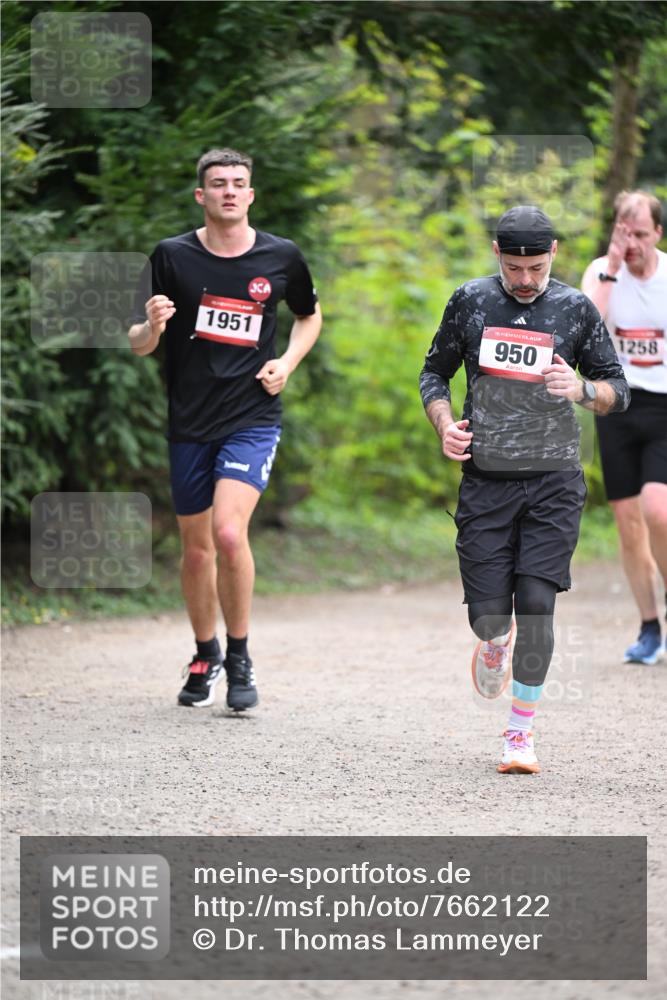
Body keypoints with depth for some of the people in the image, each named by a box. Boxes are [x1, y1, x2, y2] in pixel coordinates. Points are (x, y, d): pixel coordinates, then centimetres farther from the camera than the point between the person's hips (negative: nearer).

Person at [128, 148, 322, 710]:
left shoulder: (281, 257, 0)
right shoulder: (173, 257, -2)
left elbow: (310, 315, 20)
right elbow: (138, 344, 0)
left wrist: (288, 362, 2)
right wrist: (152, 327, -23)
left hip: (253, 417, -1)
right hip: (189, 424, 2)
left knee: (229, 533, -20)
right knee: (196, 549, 9)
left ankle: (239, 658, -3)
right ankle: (205, 658, 31)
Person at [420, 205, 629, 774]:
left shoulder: (575, 310, 2)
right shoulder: (470, 303, 4)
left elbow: (619, 390, 6)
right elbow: (435, 372, 16)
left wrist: (582, 390, -16)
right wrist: (444, 423, -3)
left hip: (553, 478, -1)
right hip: (485, 479, 1)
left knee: (536, 602, -10)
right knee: (487, 611, -3)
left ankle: (522, 730, 3)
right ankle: (497, 643, 36)